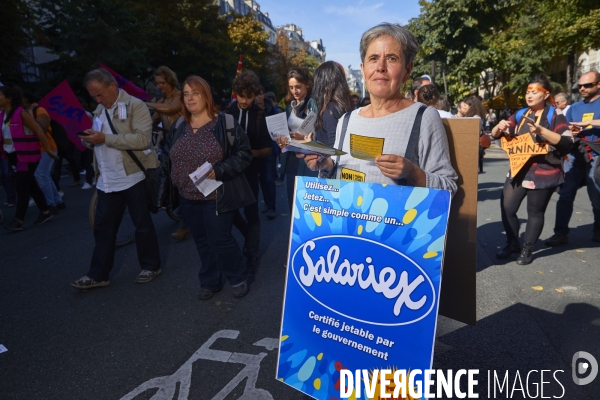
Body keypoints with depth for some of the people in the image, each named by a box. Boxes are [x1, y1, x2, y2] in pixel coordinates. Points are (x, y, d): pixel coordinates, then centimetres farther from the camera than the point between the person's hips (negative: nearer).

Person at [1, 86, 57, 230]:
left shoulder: (21, 113, -14)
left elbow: (39, 131, -14)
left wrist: (48, 150, -13)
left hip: (27, 156, -8)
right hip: (14, 156, 8)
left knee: (21, 186, -6)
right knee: (30, 185, 13)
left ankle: (18, 220, 0)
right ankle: (46, 212, 25)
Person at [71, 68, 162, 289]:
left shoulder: (135, 106, -7)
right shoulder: (99, 110, 17)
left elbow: (143, 139, -21)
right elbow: (99, 142, 24)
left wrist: (105, 138, -22)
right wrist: (89, 139, 1)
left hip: (133, 176, -6)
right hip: (107, 180, 7)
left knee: (142, 224, 6)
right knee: (103, 227, 9)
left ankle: (151, 266, 23)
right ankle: (98, 274, 19)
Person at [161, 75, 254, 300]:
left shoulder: (225, 124, -9)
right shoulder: (179, 128, 7)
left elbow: (244, 153, -12)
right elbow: (168, 157, 18)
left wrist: (219, 171, -24)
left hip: (217, 196, -5)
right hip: (189, 197, 6)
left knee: (220, 239, -1)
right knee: (202, 241, 14)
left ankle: (238, 278, 22)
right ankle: (209, 281, 31)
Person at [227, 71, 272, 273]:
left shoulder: (261, 116, -5)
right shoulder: (227, 113, -1)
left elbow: (268, 149, -4)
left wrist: (252, 153, -23)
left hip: (251, 170, -3)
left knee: (251, 211, 3)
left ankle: (252, 254, 15)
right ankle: (250, 236, 38)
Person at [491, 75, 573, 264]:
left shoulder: (555, 116, -4)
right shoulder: (520, 115, 9)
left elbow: (567, 143, -16)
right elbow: (496, 135, 10)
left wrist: (541, 131, -26)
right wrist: (499, 127, -13)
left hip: (544, 173, -4)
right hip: (519, 170, 5)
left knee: (535, 212, 5)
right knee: (507, 207, 1)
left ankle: (527, 250, 18)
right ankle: (512, 244, 20)